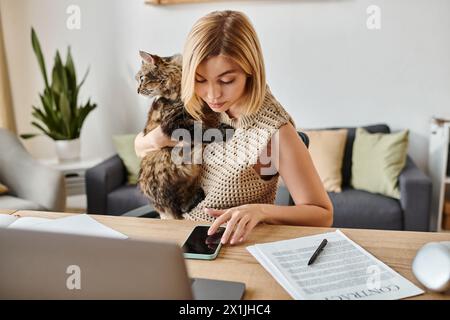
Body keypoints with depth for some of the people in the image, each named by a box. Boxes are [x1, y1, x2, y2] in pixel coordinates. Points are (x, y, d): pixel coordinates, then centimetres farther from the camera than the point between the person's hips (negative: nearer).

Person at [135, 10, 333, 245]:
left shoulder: (274, 131, -21)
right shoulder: (198, 109, -5)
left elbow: (323, 215, -14)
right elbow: (140, 148, 10)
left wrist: (260, 211, -30)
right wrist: (155, 139, -12)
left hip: (234, 247, -4)